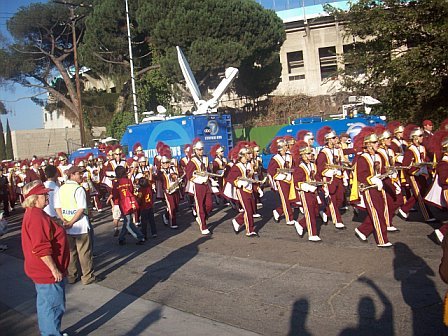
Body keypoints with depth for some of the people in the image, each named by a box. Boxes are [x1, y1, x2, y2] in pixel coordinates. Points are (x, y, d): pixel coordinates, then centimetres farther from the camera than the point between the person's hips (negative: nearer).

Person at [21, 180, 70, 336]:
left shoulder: (35, 213, 9)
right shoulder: (37, 217, -25)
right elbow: (41, 249, -29)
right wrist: (54, 269, -22)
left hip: (43, 271, 11)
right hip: (47, 272, -11)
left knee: (46, 304, 22)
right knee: (54, 307, 2)